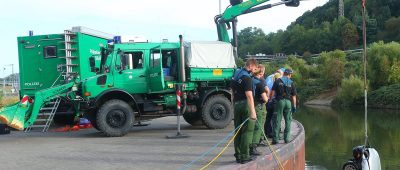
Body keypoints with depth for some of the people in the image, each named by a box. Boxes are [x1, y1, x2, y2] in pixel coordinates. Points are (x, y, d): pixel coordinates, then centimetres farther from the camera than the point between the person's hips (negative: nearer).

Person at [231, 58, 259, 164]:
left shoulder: (235, 75, 13)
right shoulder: (246, 78, -15)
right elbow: (249, 96, -22)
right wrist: (253, 111, -25)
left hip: (236, 105, 8)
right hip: (246, 105, -8)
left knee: (238, 131, 11)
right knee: (247, 131, -2)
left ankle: (238, 155, 14)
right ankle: (244, 156, -1)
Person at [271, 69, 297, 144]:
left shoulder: (278, 81, 3)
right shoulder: (291, 83, 6)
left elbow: (273, 92, -4)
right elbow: (293, 96, 5)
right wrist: (294, 106, 10)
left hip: (280, 101, -1)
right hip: (288, 102, 1)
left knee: (277, 120, 0)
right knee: (288, 120, 11)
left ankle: (275, 139, -2)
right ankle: (286, 138, 10)